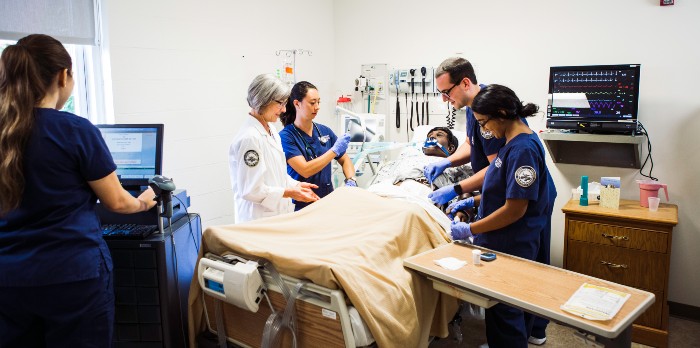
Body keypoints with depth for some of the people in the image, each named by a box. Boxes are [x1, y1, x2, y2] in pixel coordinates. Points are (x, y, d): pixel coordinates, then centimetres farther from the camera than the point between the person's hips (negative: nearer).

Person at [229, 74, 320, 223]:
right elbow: (250, 190, -21)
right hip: (258, 220, -8)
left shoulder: (271, 130, 8)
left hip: (278, 213, 9)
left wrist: (295, 185, 4)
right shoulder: (249, 138, -21)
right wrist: (289, 193, -16)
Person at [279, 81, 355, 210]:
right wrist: (335, 150, -10)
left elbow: (345, 160, 16)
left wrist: (351, 181, -3)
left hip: (327, 201, 4)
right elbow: (305, 171, -15)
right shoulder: (286, 136, -6)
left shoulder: (325, 131, 9)